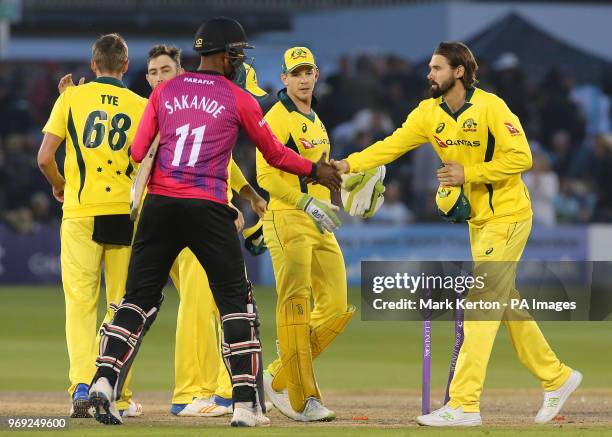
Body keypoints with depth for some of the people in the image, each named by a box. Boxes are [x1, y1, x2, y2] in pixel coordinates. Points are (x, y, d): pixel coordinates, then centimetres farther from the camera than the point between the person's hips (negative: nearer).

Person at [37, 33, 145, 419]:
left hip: (80, 213, -1)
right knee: (122, 306, 9)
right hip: (125, 213, 1)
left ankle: (82, 385, -18)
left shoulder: (72, 98, 2)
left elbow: (45, 158, -2)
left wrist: (59, 185, 16)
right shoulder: (140, 106, 4)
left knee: (80, 301, 0)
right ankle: (119, 396, 11)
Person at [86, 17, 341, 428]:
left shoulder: (164, 91, 9)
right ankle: (246, 405, 4)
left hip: (159, 205, 3)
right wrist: (315, 169, 26)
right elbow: (275, 154, 11)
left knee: (139, 298, 7)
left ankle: (105, 381, -10)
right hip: (208, 209, -3)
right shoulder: (239, 100, 2)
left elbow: (138, 152, 6)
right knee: (235, 300, 7)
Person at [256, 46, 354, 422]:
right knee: (296, 305, -9)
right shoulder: (277, 119, -8)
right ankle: (303, 399, -8)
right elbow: (267, 176, -17)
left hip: (320, 224, 9)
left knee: (336, 307, 5)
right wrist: (307, 203, -24)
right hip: (288, 221, -9)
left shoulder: (315, 121, 20)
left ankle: (280, 378, 15)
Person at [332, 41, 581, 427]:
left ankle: (464, 405, -14)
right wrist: (349, 164, -17)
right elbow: (391, 146, -4)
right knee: (506, 304, 16)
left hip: (507, 217, -8)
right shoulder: (429, 114, 3)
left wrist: (468, 173, -23)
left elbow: (521, 158, -20)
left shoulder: (490, 107, -18)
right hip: (478, 219, 8)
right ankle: (557, 378, 31)